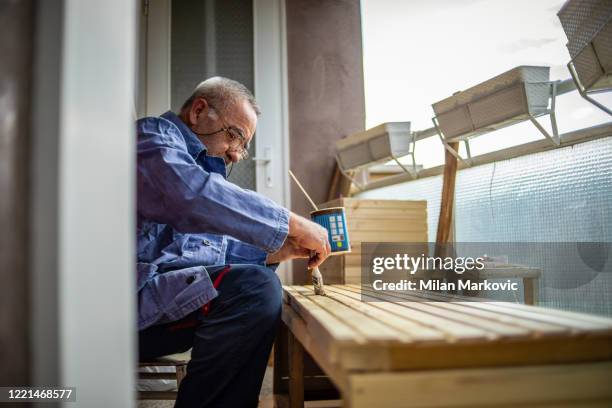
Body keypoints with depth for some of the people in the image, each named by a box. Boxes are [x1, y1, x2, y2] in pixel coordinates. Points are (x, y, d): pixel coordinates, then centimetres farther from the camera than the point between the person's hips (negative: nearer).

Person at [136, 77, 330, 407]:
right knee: (257, 287, -25)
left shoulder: (203, 165, 27)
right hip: (138, 295, -10)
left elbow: (217, 251, 23)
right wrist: (293, 224, -20)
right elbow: (191, 195, -24)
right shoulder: (153, 135, -2)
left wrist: (279, 251, 9)